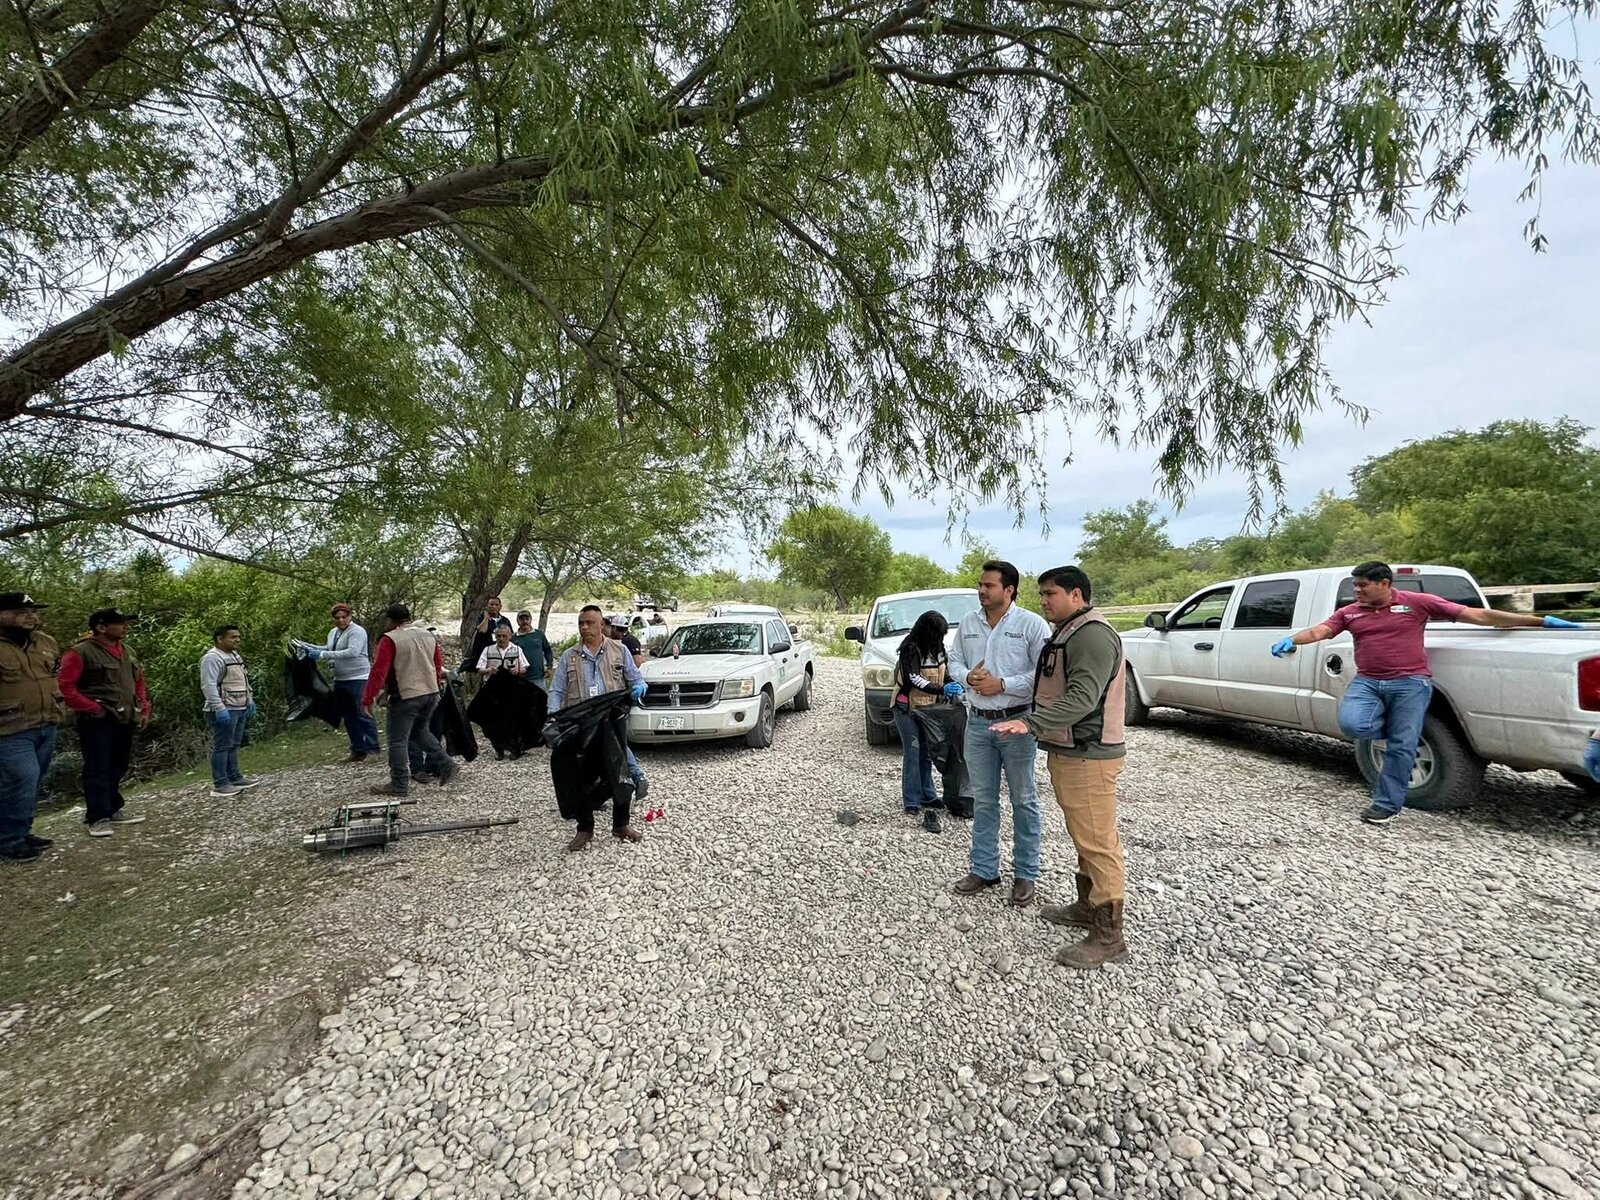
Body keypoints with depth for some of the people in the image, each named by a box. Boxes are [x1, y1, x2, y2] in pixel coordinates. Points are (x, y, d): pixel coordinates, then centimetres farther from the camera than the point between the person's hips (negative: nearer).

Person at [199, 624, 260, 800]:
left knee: (234, 745, 15)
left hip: (240, 708, 9)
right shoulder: (212, 658, -14)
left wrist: (250, 700, 22)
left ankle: (235, 777, 23)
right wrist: (219, 708, -26)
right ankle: (220, 785, -2)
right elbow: (208, 685, -21)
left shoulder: (236, 655, 17)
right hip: (224, 710, -9)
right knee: (222, 747, -6)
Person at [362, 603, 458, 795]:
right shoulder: (428, 635, 10)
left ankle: (399, 785, 8)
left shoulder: (390, 640, -10)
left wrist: (367, 699, -11)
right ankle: (446, 765, 15)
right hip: (431, 693, 7)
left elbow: (379, 671, -14)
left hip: (406, 697, -7)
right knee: (420, 731, 24)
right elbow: (439, 664, 15)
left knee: (398, 740, 4)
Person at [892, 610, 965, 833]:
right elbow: (913, 679, -24)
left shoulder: (937, 648, 5)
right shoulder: (910, 648, -17)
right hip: (907, 709, -6)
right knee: (912, 753, -4)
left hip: (928, 708, 7)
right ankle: (911, 801, 4)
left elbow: (948, 670, 15)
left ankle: (927, 796, 21)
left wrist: (958, 684, -2)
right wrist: (941, 690, -30)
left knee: (927, 752, 10)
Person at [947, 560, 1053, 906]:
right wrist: (968, 677, -9)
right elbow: (954, 662, 13)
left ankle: (1026, 875, 21)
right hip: (978, 723, 5)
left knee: (1024, 800, 8)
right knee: (983, 800, 13)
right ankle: (984, 869, 25)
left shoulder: (1032, 624, -9)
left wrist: (1002, 684, -19)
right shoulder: (967, 623, 7)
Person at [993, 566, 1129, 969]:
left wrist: (1030, 724, -32)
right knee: (1083, 838, 20)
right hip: (1067, 751, 11)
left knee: (1098, 842, -4)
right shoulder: (1067, 633, 17)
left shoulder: (1093, 635, -17)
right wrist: (1033, 724, 17)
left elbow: (1081, 698, -27)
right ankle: (1088, 906, 33)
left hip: (1088, 756, -11)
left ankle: (1109, 936, 4)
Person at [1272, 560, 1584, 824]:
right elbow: (1319, 631, -3)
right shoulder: (1349, 612, 8)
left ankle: (1387, 805, 11)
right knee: (1351, 723, -23)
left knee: (1400, 747, -3)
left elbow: (1477, 615, 3)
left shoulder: (1418, 602, 0)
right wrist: (1290, 640, -24)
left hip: (1410, 683, -2)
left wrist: (1540, 621, 2)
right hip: (1367, 683, 2)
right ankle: (1399, 730, 10)